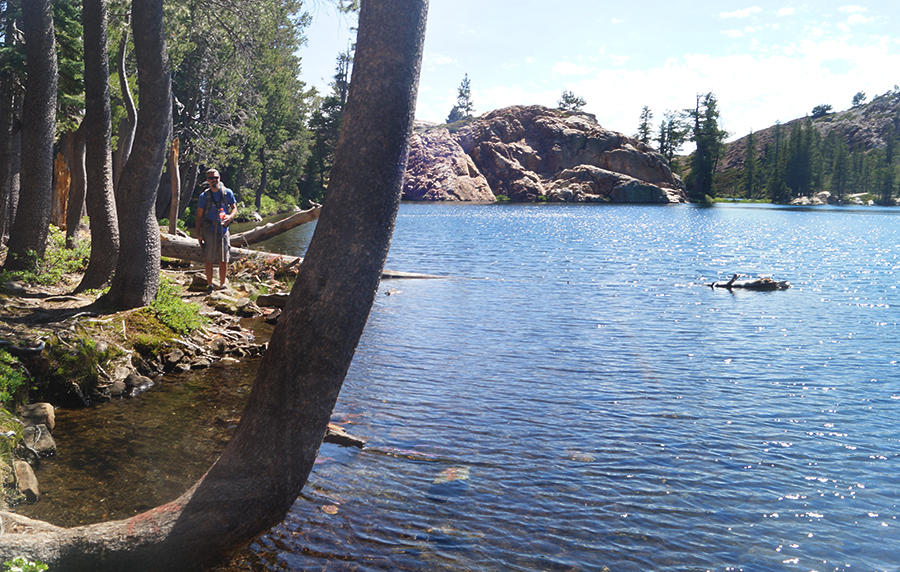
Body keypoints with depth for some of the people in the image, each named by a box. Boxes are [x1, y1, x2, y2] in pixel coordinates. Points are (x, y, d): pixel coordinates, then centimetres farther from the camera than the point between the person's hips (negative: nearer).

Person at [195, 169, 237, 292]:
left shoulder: (227, 193, 3)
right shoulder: (204, 196, 0)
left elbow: (234, 208, 9)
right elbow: (199, 215, 3)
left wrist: (230, 217, -14)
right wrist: (198, 233, -2)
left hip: (223, 229, 1)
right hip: (209, 230, -1)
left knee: (224, 260, 4)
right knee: (209, 260, -2)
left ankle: (223, 284, 14)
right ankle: (210, 285, 6)